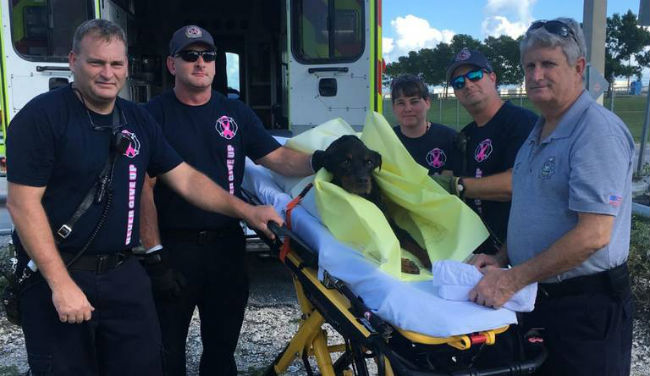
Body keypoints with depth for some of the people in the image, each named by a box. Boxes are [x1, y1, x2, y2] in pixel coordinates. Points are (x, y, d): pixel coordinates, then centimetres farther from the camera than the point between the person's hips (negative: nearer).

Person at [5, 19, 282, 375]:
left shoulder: (137, 119, 7)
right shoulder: (42, 116, -11)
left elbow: (186, 179, 10)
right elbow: (23, 203, -15)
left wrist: (246, 211, 3)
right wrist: (61, 284, -20)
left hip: (125, 274, 5)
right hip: (56, 275, -5)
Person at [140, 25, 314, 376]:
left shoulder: (236, 112, 8)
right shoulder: (155, 113, -3)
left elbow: (278, 157, 1)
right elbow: (145, 187, -8)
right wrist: (153, 250, -13)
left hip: (227, 244, 4)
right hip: (174, 245, -3)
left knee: (223, 344, 16)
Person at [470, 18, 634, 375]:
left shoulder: (599, 131, -18)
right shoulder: (539, 132, 12)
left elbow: (593, 234, -25)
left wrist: (512, 279, -24)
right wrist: (502, 260, 5)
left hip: (586, 306, -8)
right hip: (536, 297, 8)